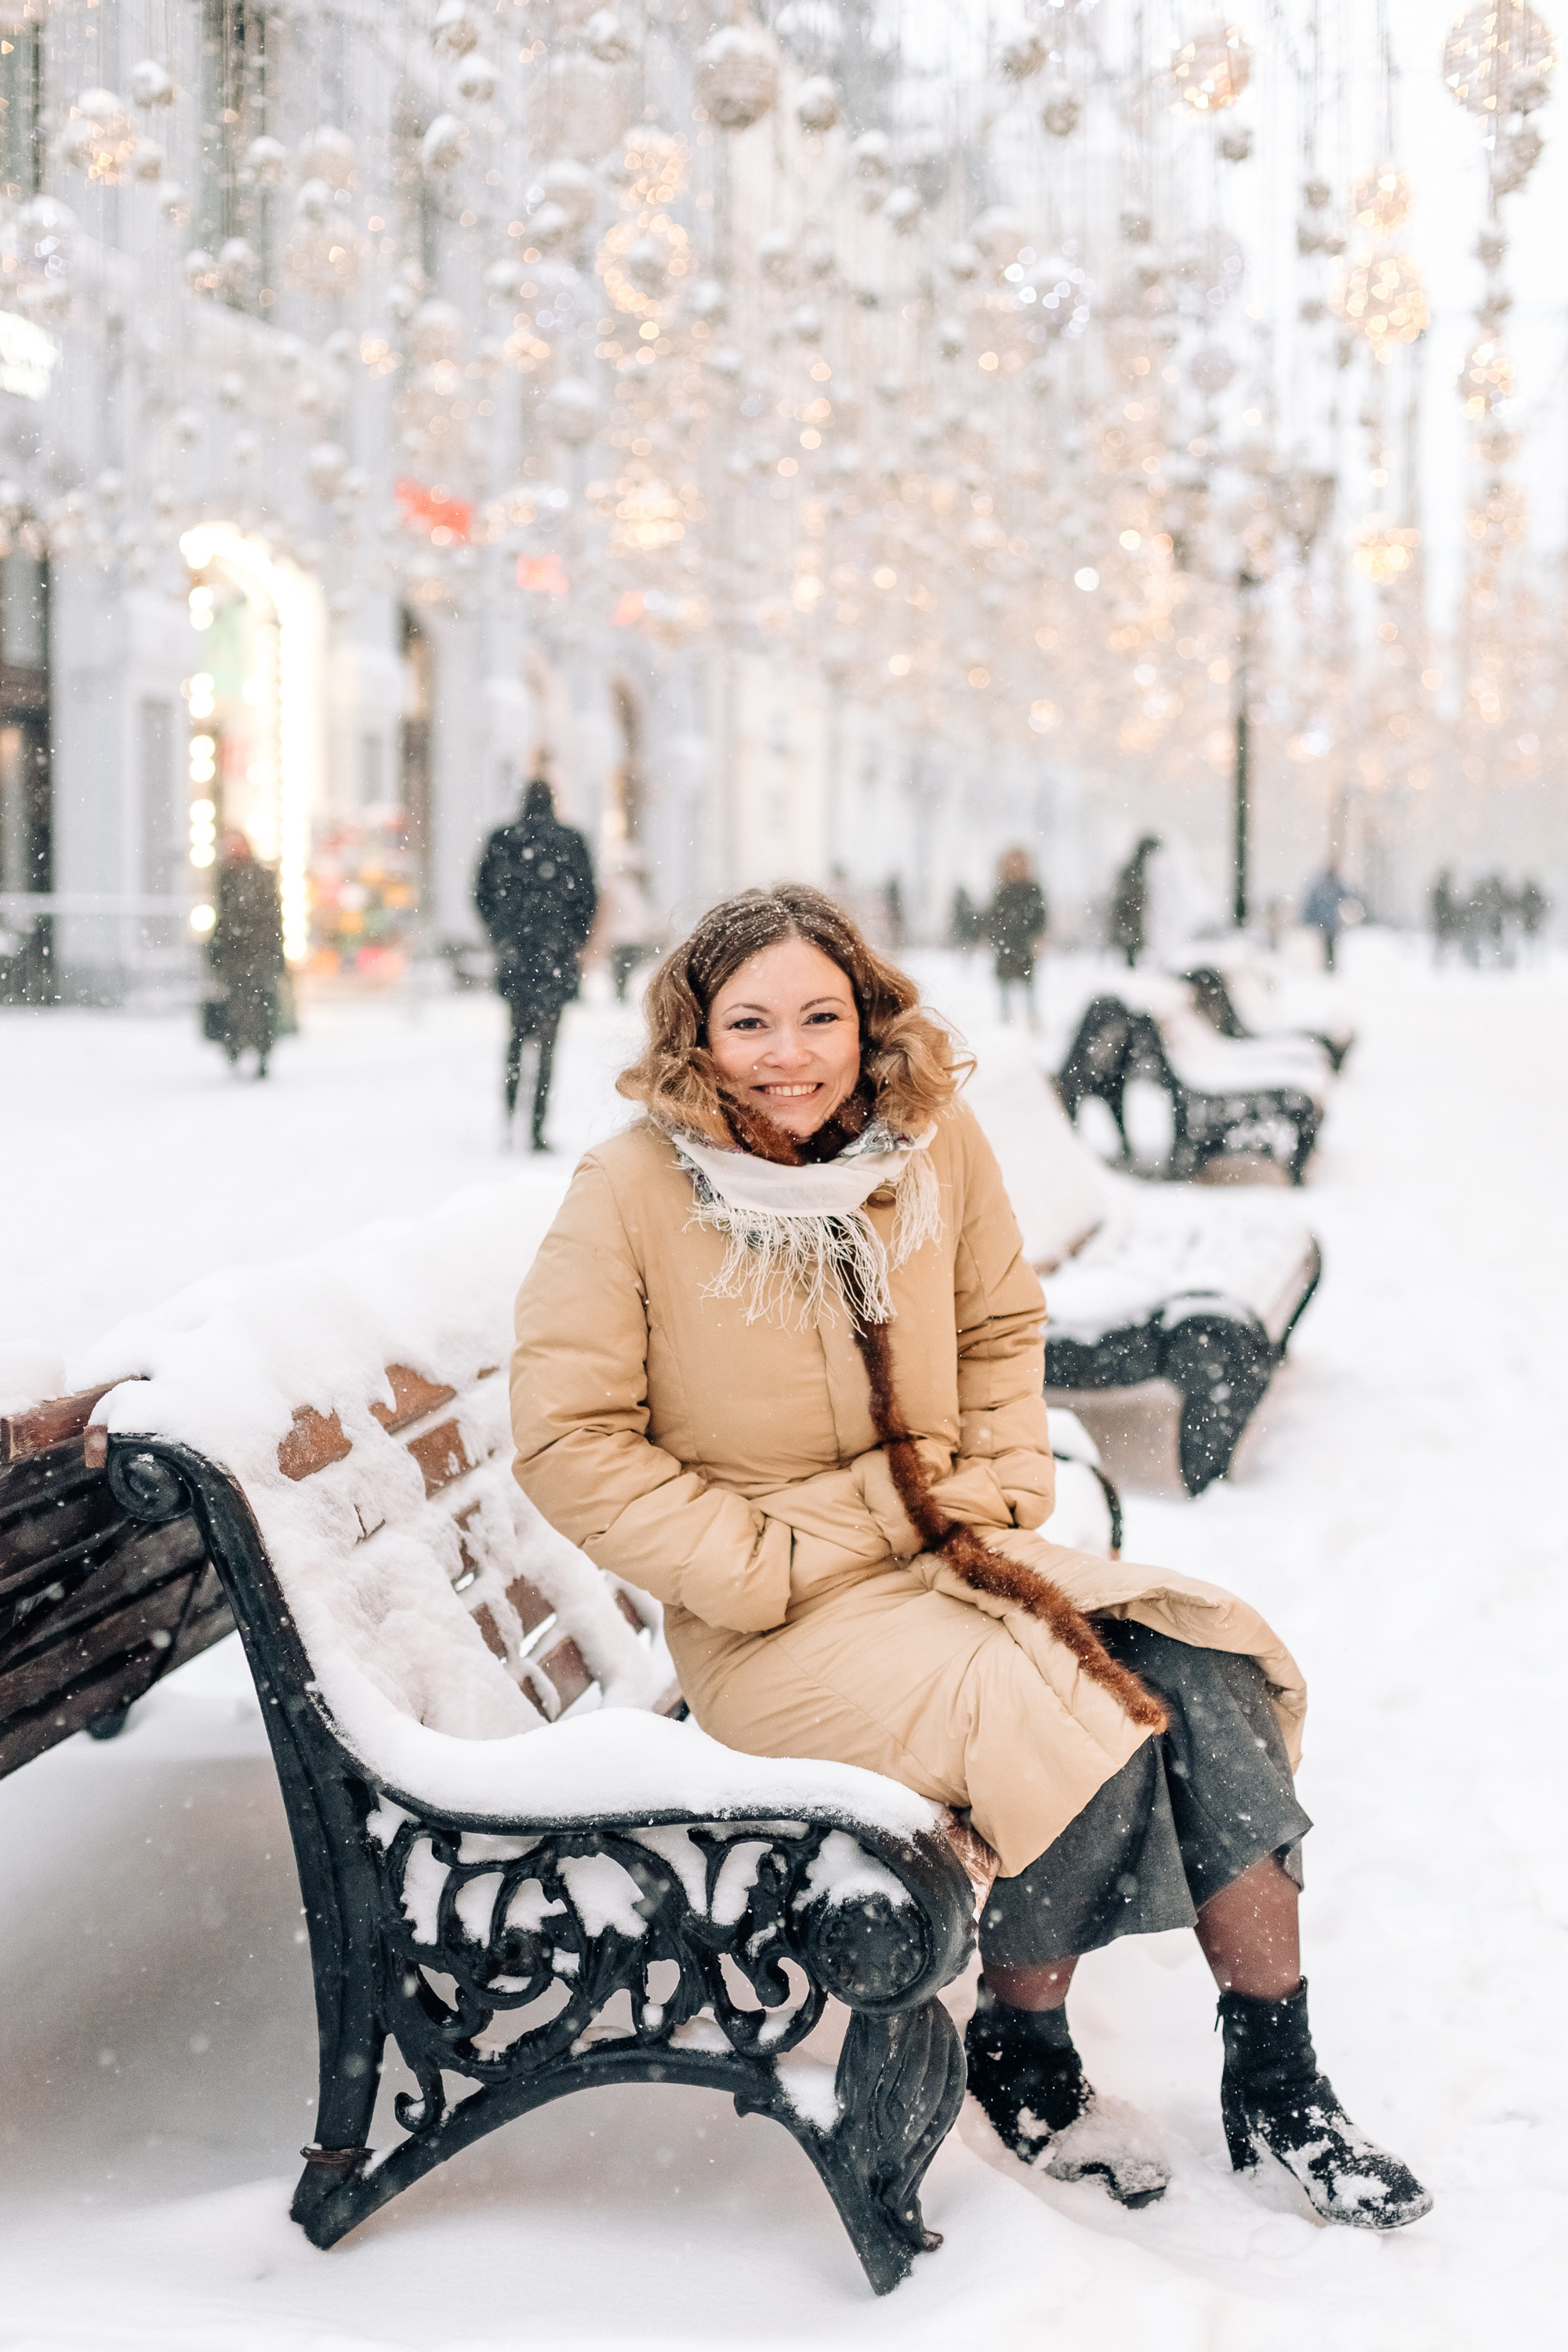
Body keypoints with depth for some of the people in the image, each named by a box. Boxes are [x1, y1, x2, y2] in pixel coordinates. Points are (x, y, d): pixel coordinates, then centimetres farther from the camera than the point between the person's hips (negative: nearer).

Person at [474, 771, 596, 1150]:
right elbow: (587, 896, -1)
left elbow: (482, 894, 6)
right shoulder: (570, 840, -2)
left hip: (512, 949, 2)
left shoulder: (500, 839, 3)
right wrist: (576, 940, 11)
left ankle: (509, 1110, 6)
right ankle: (537, 1127, -3)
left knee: (518, 1030, 18)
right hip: (556, 953, -2)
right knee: (546, 1040, 0)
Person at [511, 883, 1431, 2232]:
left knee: (1204, 1665, -17)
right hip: (773, 1621, -5)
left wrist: (1007, 1490, 2)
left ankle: (1277, 2086, -8)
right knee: (1081, 1717, -25)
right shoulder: (632, 1194, -14)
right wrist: (759, 1566, -15)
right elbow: (569, 1442, -11)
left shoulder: (934, 1144, -1)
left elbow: (1002, 1324, 16)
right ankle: (1022, 2060, -1)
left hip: (946, 1553, 5)